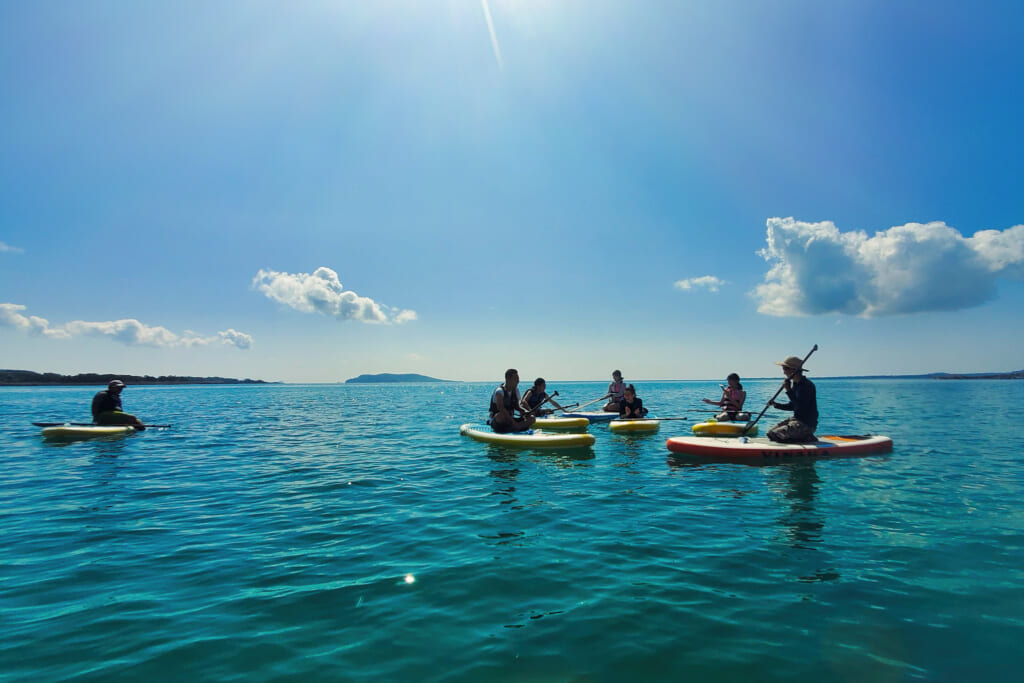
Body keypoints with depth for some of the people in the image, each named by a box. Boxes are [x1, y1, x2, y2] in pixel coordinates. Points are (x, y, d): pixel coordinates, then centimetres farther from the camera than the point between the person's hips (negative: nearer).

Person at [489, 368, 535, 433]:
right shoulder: (499, 391, -17)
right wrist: (513, 421, -38)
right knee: (501, 415, -41)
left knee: (531, 418, -9)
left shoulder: (516, 390, 7)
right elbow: (500, 408, -31)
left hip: (510, 420, 7)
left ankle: (512, 429, -27)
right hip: (497, 422, -7)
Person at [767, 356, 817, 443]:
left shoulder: (807, 385, -19)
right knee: (770, 432, 5)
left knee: (774, 435, -17)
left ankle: (806, 438, -5)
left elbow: (801, 407, -27)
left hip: (807, 424, -9)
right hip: (797, 419, 9)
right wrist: (776, 404, 3)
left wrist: (789, 390, -25)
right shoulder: (795, 384, 11)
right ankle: (804, 436, 8)